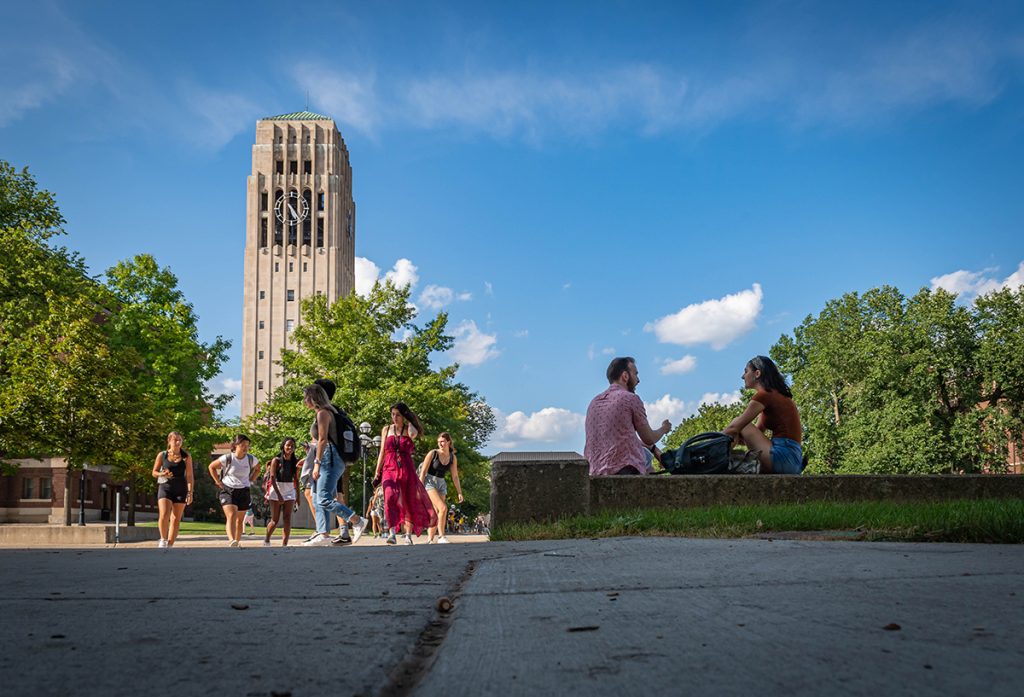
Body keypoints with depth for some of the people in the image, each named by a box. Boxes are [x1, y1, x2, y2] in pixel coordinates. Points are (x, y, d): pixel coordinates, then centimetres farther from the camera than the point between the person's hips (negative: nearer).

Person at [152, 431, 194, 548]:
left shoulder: (186, 457, 2)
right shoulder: (162, 455, 2)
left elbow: (189, 476, 1)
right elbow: (154, 472, 9)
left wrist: (190, 492, -7)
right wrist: (162, 474, -14)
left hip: (180, 490, 1)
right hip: (165, 487, -1)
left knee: (176, 519, 3)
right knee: (164, 515, -18)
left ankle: (170, 545, 10)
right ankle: (163, 540, 1)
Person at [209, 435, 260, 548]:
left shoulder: (251, 459, -2)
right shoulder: (227, 458, -11)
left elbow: (257, 468, 20)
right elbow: (212, 467, 2)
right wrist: (218, 482, -1)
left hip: (244, 492, 4)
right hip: (227, 490, -4)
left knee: (240, 520, 9)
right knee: (231, 516, -21)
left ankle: (237, 542, 20)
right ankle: (231, 541, -34)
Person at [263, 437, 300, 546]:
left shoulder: (295, 462, 5)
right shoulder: (276, 460, -6)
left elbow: (296, 480, 9)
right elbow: (272, 478, -12)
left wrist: (298, 496, 6)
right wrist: (279, 495, -20)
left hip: (290, 491, 3)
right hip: (276, 490, -3)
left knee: (288, 519, -7)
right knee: (275, 520, 3)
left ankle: (284, 545, -6)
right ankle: (266, 540, 26)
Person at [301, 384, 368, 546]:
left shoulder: (323, 413, -8)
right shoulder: (323, 413, 21)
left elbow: (322, 440, -16)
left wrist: (317, 463, -19)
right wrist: (308, 459, 23)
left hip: (329, 459, -11)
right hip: (328, 460, 11)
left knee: (323, 499, -16)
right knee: (318, 499, 8)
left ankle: (358, 521, -16)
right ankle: (323, 534, 5)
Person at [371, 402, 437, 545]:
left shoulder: (409, 430, 8)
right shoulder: (387, 429, 14)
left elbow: (413, 433, -18)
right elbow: (382, 452, 14)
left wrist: (408, 420, 0)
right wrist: (377, 472, 9)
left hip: (406, 469, 0)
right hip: (390, 468, 0)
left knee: (409, 501, 0)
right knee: (390, 497, -22)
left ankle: (408, 535, 8)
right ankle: (392, 532, -29)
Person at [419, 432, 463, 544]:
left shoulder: (452, 458, 4)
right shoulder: (433, 454, -8)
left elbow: (455, 477, 9)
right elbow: (423, 471, -8)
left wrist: (459, 493, 5)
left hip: (441, 484, 5)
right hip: (429, 482, -5)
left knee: (436, 514, 1)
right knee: (443, 508, -21)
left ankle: (429, 540, 8)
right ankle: (441, 536, -16)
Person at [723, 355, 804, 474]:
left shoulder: (764, 395, -7)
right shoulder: (779, 395, 22)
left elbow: (734, 428, -10)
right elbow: (756, 433, 21)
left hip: (783, 456, -9)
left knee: (737, 423, -3)